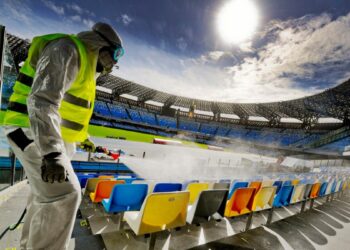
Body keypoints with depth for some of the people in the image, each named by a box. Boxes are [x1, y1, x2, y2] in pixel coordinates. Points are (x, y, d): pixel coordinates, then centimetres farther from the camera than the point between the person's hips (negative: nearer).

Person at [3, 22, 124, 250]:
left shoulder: (84, 62, 17)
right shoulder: (68, 50, -15)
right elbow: (43, 99, -30)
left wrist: (83, 137, 32)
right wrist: (52, 152, -38)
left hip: (53, 137, 11)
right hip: (33, 133, -10)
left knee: (46, 193, 20)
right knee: (65, 194, -17)